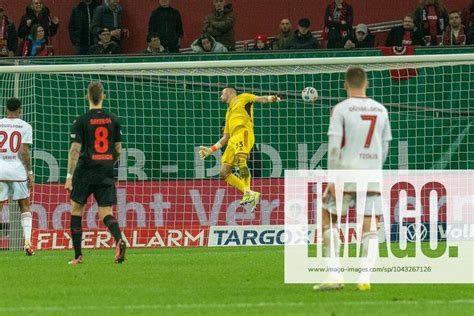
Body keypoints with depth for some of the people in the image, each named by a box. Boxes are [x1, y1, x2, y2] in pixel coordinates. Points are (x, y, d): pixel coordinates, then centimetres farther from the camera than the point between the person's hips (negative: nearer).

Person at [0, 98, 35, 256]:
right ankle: (27, 241, -2)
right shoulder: (25, 126, -1)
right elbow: (24, 151, -7)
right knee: (24, 206, 10)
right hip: (18, 171, -1)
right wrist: (30, 172, -1)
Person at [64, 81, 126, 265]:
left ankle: (78, 255, 11)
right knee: (106, 213, 1)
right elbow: (118, 149, 9)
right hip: (106, 174, 3)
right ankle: (119, 240, -30)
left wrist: (69, 177, -10)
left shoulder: (81, 122, -5)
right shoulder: (113, 120, 5)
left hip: (85, 172, -3)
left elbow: (75, 150, -11)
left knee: (76, 209, 14)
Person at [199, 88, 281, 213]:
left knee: (241, 160, -31)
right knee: (224, 172, -6)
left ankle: (247, 193, -41)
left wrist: (270, 99, -17)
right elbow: (225, 138, 35)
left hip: (243, 132, -8)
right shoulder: (229, 113, 35)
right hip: (233, 140, 8)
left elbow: (260, 99, 4)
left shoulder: (242, 98, 19)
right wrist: (210, 150, 31)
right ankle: (251, 194, -12)